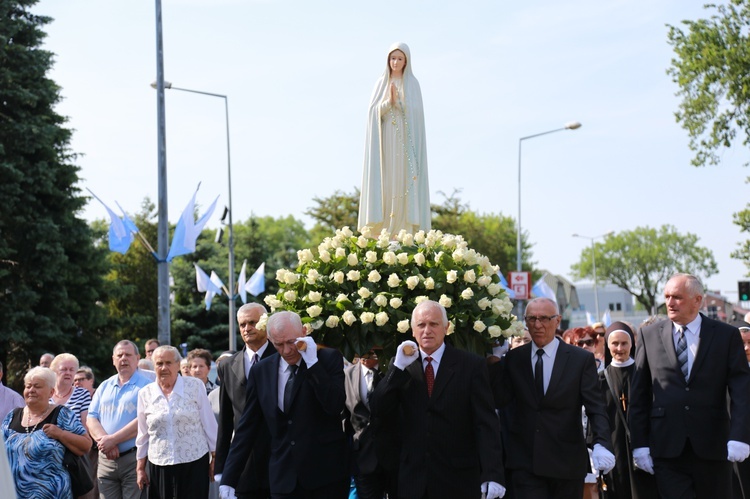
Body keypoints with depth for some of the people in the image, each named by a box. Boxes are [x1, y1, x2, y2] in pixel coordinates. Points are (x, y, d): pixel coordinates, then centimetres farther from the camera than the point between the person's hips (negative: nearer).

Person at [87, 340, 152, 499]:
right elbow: (91, 418, 8)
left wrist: (112, 439, -16)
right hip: (106, 458, 5)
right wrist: (103, 439, -11)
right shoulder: (104, 386, 14)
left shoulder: (146, 385, -4)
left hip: (134, 457, -5)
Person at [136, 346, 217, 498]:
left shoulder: (195, 386, -2)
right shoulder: (145, 394, 4)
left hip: (194, 464, -2)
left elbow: (209, 425, 1)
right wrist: (140, 468, 11)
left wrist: (215, 459, 1)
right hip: (159, 467, 2)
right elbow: (143, 435, 11)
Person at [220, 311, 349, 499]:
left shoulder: (329, 359, -3)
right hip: (283, 477, 2)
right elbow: (248, 426, 6)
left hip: (327, 474, -2)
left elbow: (335, 406, -15)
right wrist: (229, 479, 2)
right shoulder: (261, 371, 4)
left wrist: (312, 362, -18)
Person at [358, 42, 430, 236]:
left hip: (405, 142, -2)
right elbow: (374, 112, 1)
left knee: (403, 182, -6)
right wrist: (389, 101, -16)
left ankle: (404, 230, -5)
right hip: (385, 142, 2)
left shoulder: (413, 84, 4)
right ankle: (383, 229, 0)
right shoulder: (381, 83, 10)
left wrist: (398, 100, -19)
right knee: (385, 182, -2)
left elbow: (415, 114, -6)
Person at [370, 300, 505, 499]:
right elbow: (377, 410, -1)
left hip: (457, 478, -2)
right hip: (413, 478, 2)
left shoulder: (472, 365, -3)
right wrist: (399, 366, -12)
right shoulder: (402, 367, 5)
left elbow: (486, 423, -7)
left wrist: (492, 475, -17)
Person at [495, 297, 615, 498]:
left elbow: (596, 408, -8)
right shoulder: (514, 358, 5)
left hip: (567, 462, 0)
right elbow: (502, 399, -2)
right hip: (525, 461, 1)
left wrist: (601, 444, -24)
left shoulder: (582, 359, -2)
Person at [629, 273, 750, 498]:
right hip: (667, 449, 0)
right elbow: (638, 395, 6)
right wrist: (640, 444, 0)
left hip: (712, 449, 0)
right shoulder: (649, 335, 5)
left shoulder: (727, 335, 3)